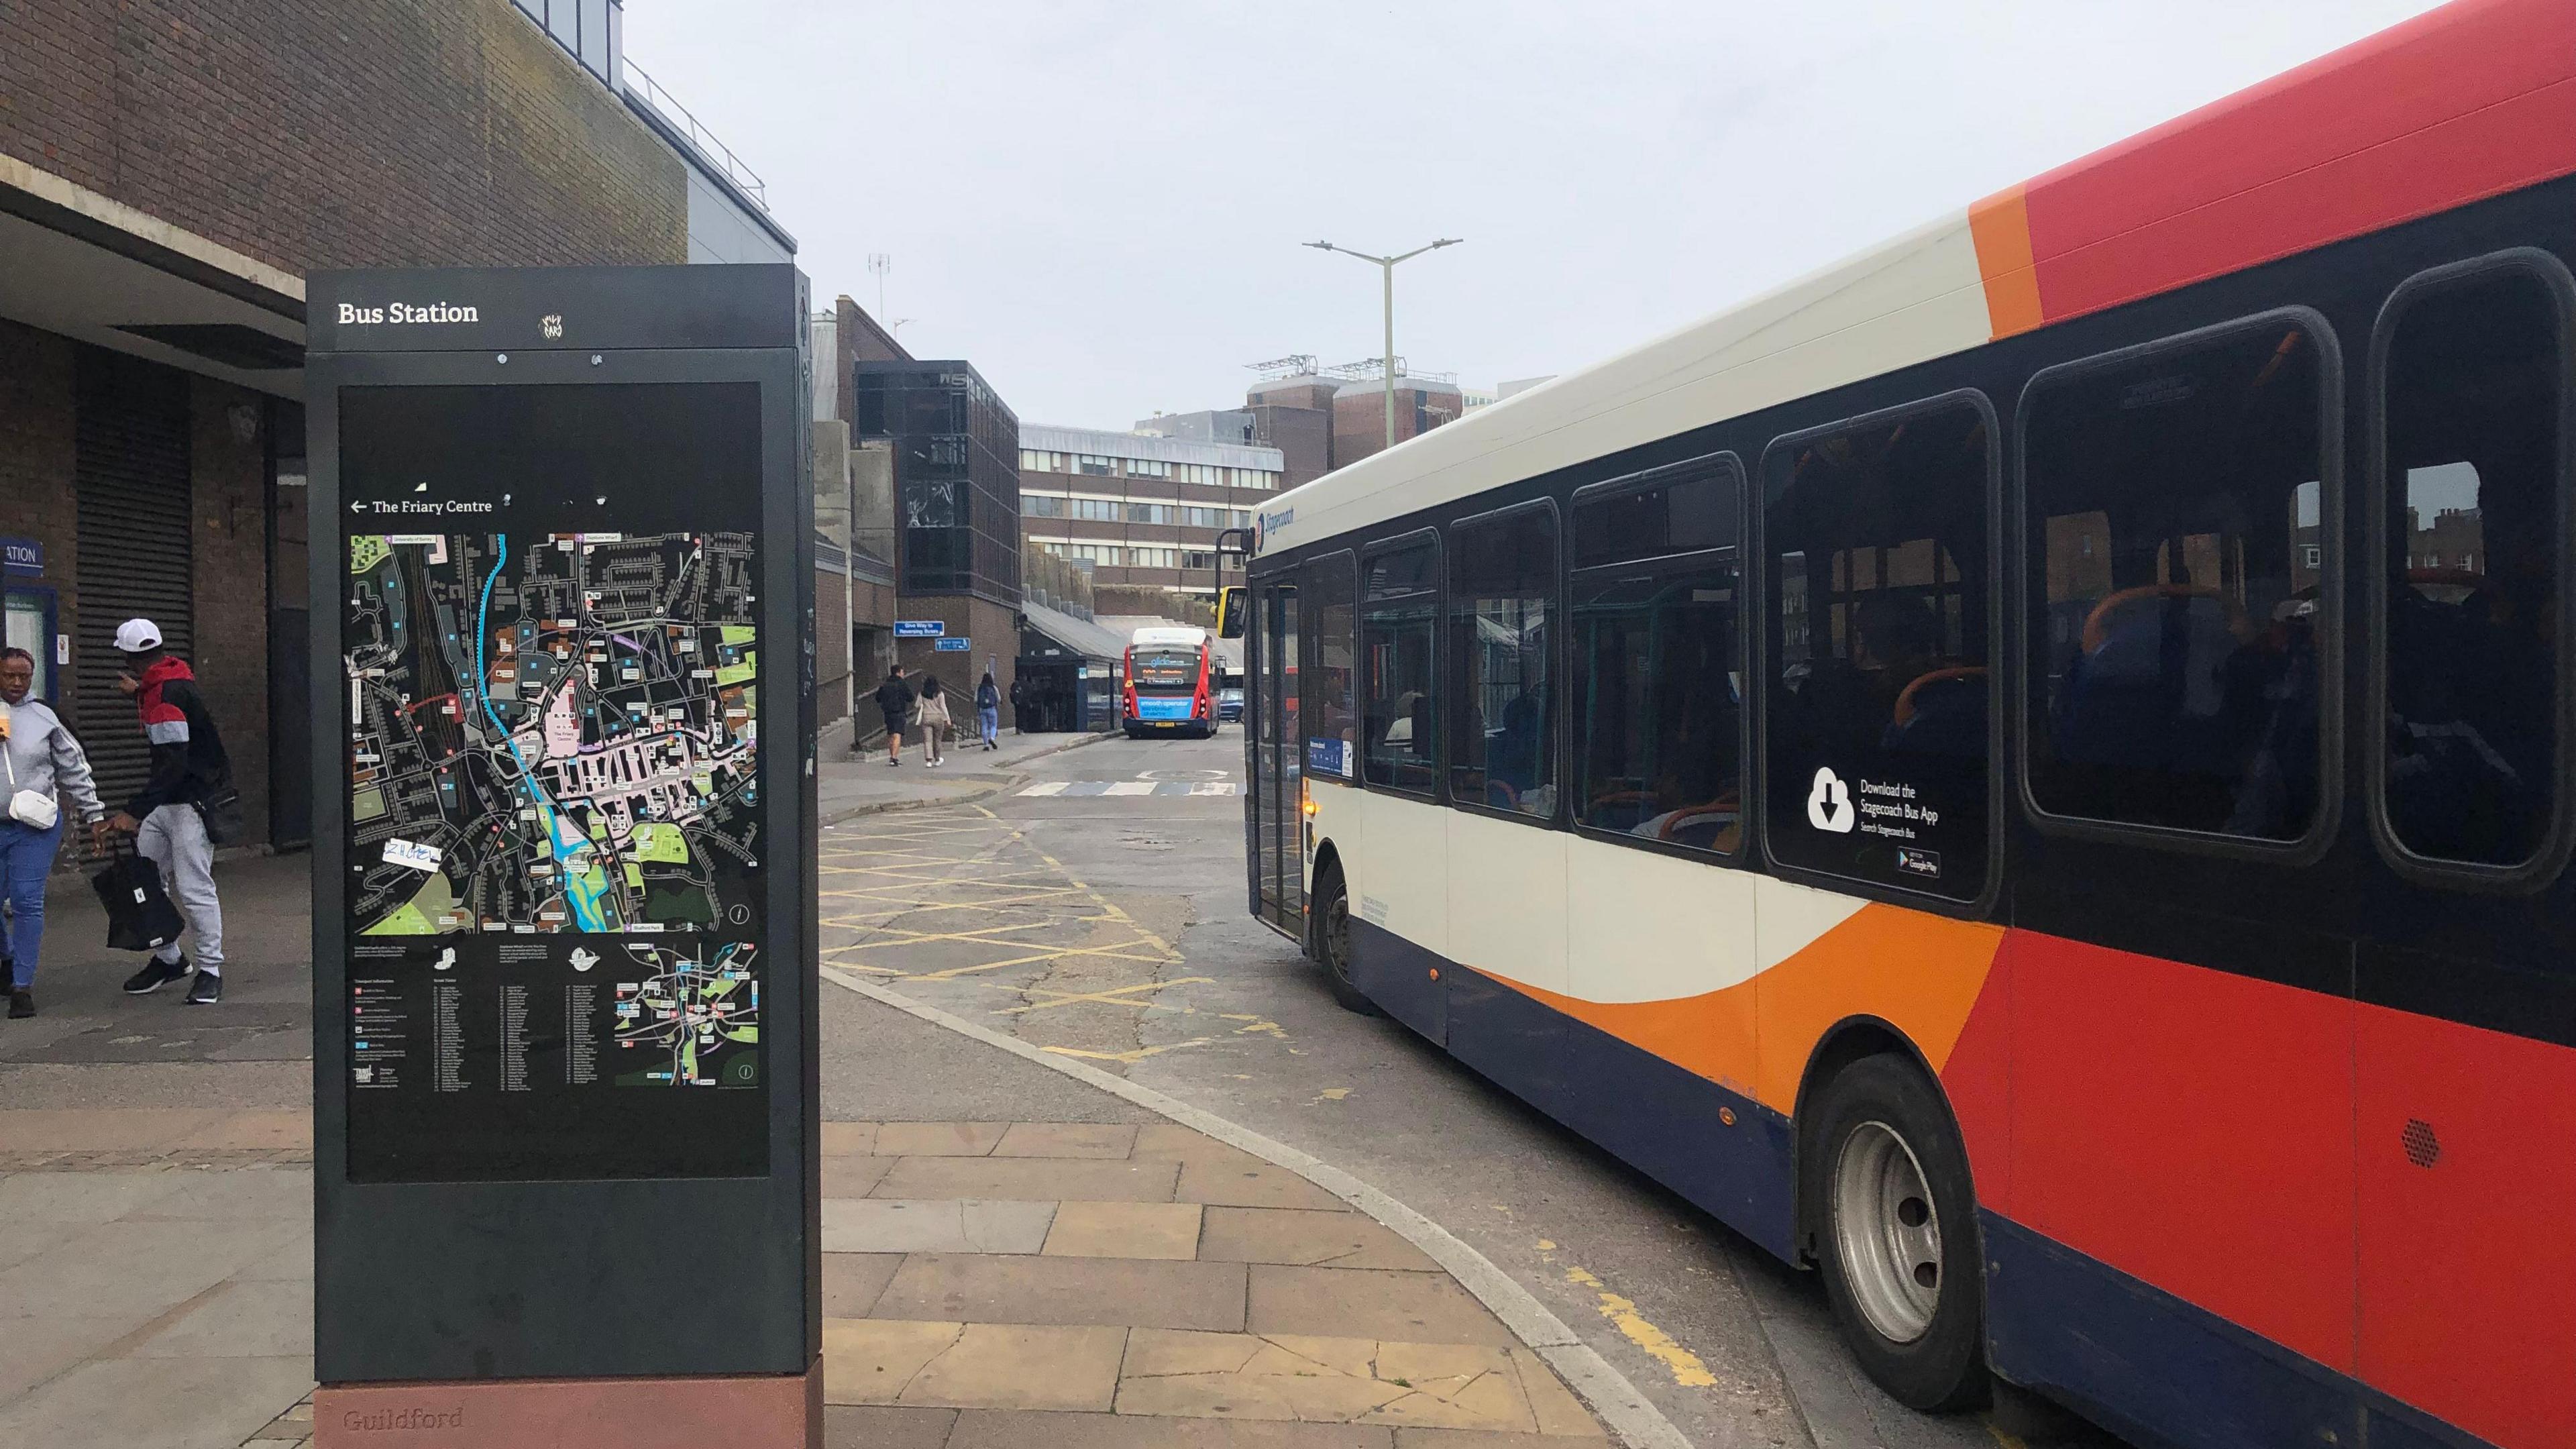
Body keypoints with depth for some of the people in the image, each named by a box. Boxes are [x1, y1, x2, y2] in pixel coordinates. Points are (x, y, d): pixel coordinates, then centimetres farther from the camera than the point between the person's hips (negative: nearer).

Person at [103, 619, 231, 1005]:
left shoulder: (167, 695, -21)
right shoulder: (168, 681, 10)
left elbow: (172, 765, -28)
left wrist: (134, 812, -30)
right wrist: (139, 694, 46)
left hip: (193, 802, -10)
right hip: (166, 800, 10)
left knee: (193, 889, -8)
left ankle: (211, 970, 1)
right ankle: (168, 959, 22)